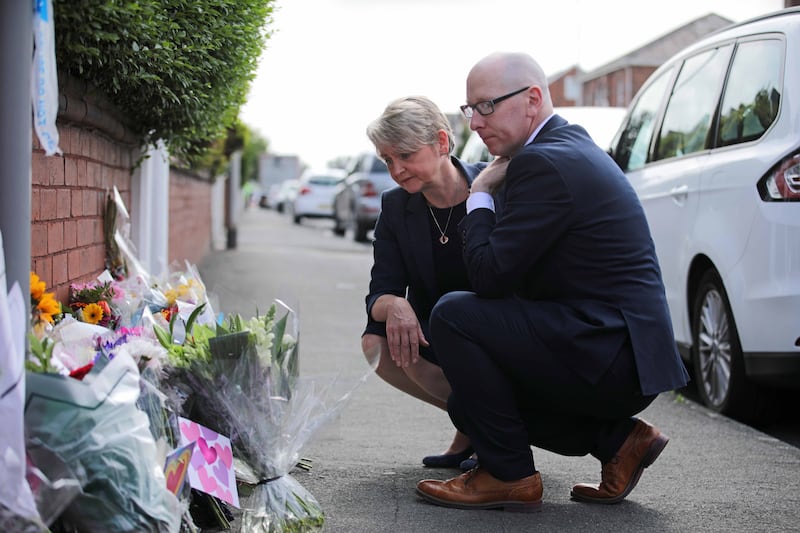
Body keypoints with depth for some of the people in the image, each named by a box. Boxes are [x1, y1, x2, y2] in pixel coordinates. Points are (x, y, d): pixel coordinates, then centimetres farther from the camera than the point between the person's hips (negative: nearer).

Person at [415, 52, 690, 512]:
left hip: (607, 360, -10)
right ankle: (618, 438, 13)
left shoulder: (544, 163, -18)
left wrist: (480, 196, -6)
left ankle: (509, 474, -5)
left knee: (454, 316, -14)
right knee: (470, 403, 16)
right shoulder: (573, 145, 14)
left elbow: (490, 275, -18)